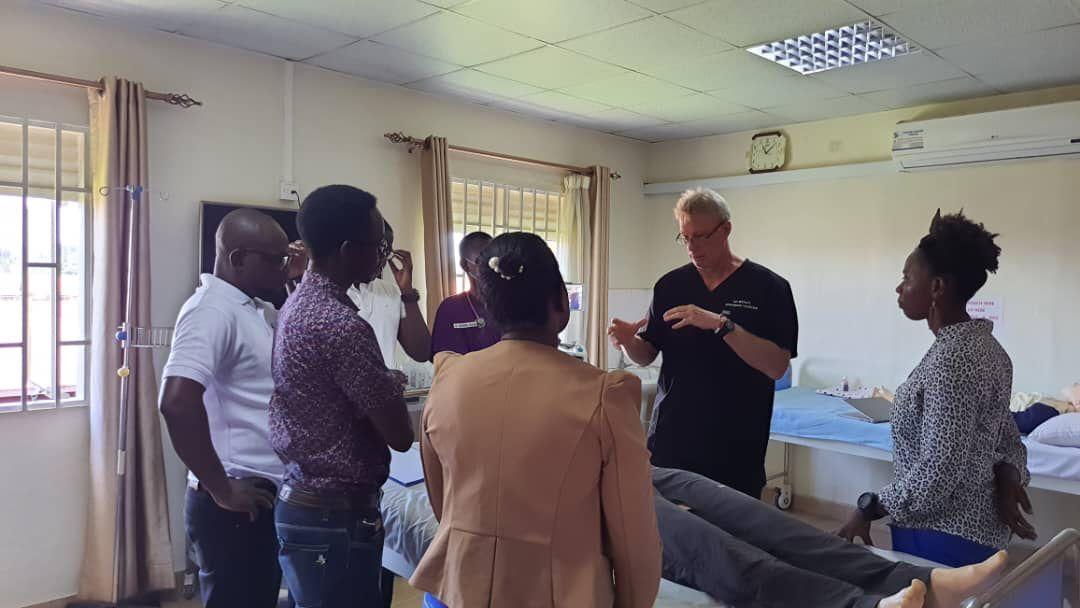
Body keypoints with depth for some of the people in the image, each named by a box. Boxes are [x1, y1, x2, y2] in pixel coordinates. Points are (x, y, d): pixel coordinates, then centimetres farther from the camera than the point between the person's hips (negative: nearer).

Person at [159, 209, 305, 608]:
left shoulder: (258, 309, 11)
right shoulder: (212, 309, -19)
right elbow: (177, 403, -30)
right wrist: (220, 489, -22)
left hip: (267, 495, 9)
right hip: (237, 506, -9)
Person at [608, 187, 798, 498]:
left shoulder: (768, 287, -5)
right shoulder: (670, 285, 6)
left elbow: (777, 366, -13)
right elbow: (647, 355, 10)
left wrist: (723, 324, -24)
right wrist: (629, 341, -12)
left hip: (736, 447, -2)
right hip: (670, 437, 3)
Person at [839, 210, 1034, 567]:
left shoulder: (951, 359, -24)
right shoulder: (983, 344, 6)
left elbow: (937, 474, -25)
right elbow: (1008, 438, 13)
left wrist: (868, 509, -14)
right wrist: (1007, 478, -6)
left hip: (941, 540, -9)